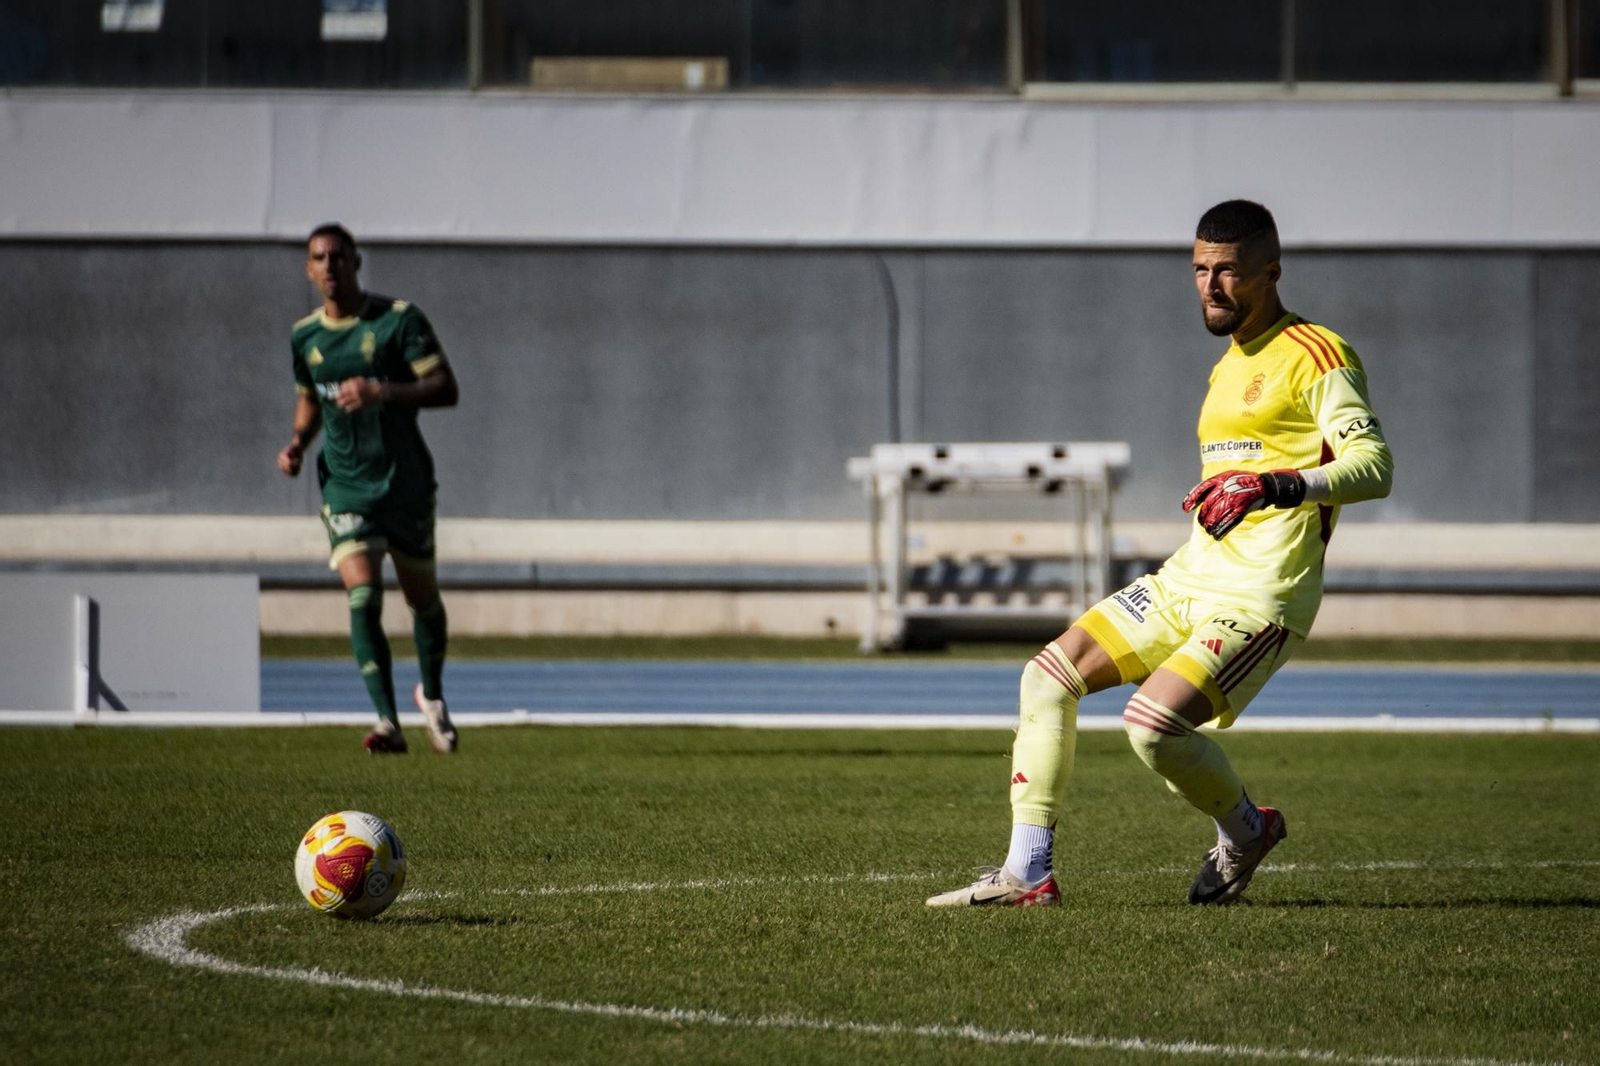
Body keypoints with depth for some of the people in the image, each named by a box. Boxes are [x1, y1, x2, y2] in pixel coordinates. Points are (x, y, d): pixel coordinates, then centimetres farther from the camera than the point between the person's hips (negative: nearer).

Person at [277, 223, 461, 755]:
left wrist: (384, 393, -27)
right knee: (363, 596, -17)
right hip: (345, 486, 2)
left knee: (421, 597, 11)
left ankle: (432, 695, 39)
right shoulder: (304, 337, 5)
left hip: (406, 481, -1)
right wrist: (297, 444, 3)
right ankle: (388, 723, -21)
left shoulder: (399, 319, -8)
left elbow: (445, 388, -13)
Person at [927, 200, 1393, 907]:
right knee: (1048, 674, -1)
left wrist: (1281, 487, -31)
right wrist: (1215, 493, 14)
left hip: (1258, 597, -9)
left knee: (1151, 722, -24)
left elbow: (1373, 465, -18)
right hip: (1188, 579, 9)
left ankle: (1246, 829, 5)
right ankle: (1028, 872, -1)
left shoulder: (1315, 357, -7)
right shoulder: (1230, 368, 22)